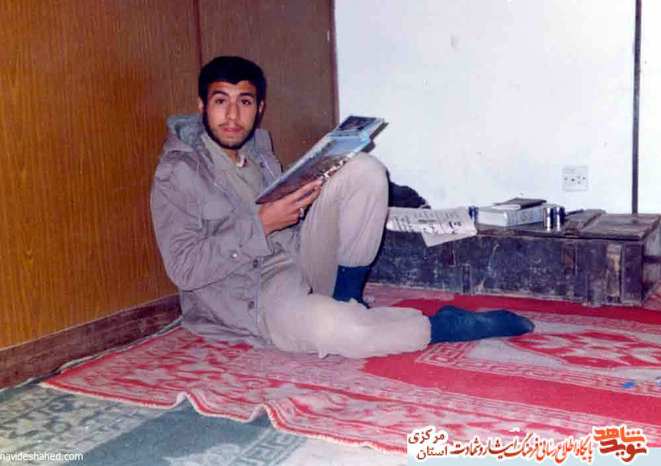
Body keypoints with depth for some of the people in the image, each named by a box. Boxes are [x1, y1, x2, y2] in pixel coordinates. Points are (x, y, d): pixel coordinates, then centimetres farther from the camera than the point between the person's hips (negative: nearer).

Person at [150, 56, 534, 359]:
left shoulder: (257, 142, 8)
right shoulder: (178, 172, -14)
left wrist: (304, 195, -3)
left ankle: (346, 297, -6)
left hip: (300, 257, 7)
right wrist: (261, 224, -25)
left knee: (365, 171, -10)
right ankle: (447, 325, -18)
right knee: (331, 326, -40)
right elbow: (184, 269, -19)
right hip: (254, 297, -7)